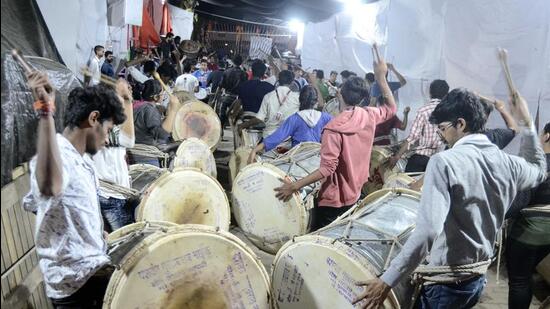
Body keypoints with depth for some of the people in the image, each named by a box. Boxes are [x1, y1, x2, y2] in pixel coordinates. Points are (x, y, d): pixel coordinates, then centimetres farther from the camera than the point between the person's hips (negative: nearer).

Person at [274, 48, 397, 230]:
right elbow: (391, 108, 16)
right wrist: (381, 77, 13)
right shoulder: (370, 116, -7)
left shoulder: (333, 128, -24)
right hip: (355, 194, 7)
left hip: (333, 199, -7)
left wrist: (295, 186, -27)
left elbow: (327, 169, -28)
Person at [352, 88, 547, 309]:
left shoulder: (445, 162, -22)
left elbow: (428, 230, -31)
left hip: (446, 281, -7)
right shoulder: (507, 164, -2)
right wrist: (527, 123, 22)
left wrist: (387, 280, -29)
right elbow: (538, 171, 24)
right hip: (479, 277, 7)